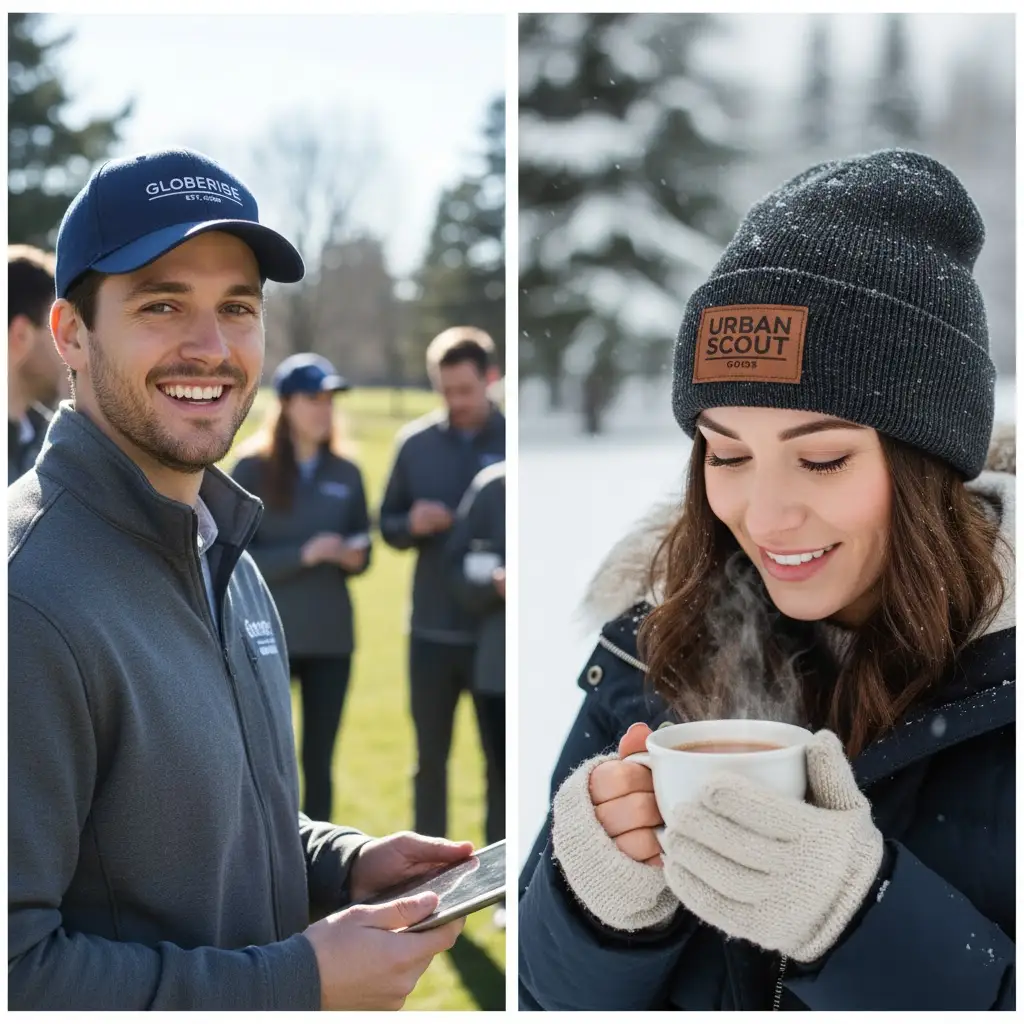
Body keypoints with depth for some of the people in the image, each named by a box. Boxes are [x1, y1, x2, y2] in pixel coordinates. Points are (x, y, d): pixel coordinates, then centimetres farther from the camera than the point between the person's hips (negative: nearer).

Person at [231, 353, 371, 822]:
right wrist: (303, 555, -19)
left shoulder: (346, 473, 7)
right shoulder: (251, 469, -4)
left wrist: (354, 556, -8)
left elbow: (362, 549, 15)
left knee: (319, 762, 7)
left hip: (331, 637, 3)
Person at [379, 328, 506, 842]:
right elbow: (388, 525, 9)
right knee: (430, 758, 12)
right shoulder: (416, 442, 3)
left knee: (501, 760, 8)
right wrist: (412, 524, -14)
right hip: (431, 630, 3)